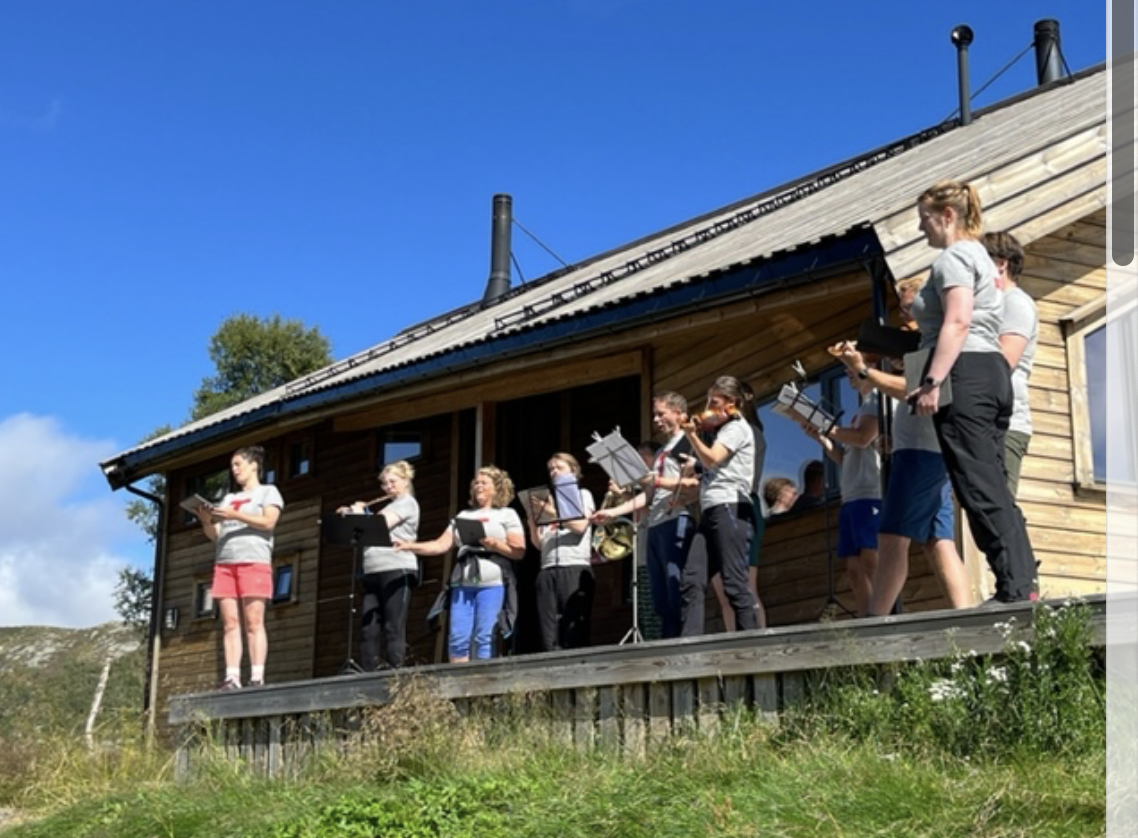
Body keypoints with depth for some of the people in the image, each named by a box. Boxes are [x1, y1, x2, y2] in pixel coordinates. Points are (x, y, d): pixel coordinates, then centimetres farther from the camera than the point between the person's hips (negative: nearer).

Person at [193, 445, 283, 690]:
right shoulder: (228, 498, 27)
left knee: (253, 622, -12)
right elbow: (215, 535, 21)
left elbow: (268, 523, -6)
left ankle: (257, 677, -18)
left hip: (254, 562, -5)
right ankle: (232, 677, -11)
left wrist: (235, 515, -14)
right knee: (230, 624, -5)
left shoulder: (268, 491, 11)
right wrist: (206, 522, -1)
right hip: (224, 563, 6)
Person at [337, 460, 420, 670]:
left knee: (393, 629, -10)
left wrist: (359, 512, 4)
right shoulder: (387, 507, 28)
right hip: (373, 573, 8)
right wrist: (349, 515, 15)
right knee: (368, 630, -1)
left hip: (396, 572, -8)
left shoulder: (407, 503, 2)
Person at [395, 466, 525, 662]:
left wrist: (494, 545, -14)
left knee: (484, 638, -8)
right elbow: (441, 545, 12)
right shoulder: (463, 515, 21)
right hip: (462, 584, 4)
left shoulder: (507, 514, 9)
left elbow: (519, 551, 1)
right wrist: (409, 546, -1)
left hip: (492, 584, -4)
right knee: (457, 637, -5)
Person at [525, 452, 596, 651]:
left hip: (575, 568, -4)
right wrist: (532, 518, 3)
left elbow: (580, 525, -5)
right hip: (547, 569, 4)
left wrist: (553, 512, -7)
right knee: (549, 632, -5)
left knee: (575, 632, -11)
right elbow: (538, 543, 18)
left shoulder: (582, 495, 14)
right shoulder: (548, 501, 24)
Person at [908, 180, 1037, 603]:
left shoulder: (953, 257, -6)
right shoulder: (979, 255, 26)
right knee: (994, 488, 8)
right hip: (993, 372, 11)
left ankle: (1016, 589, -15)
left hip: (964, 376, -11)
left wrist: (932, 382, -23)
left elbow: (958, 323, -19)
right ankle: (1024, 585, 4)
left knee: (981, 490, -12)